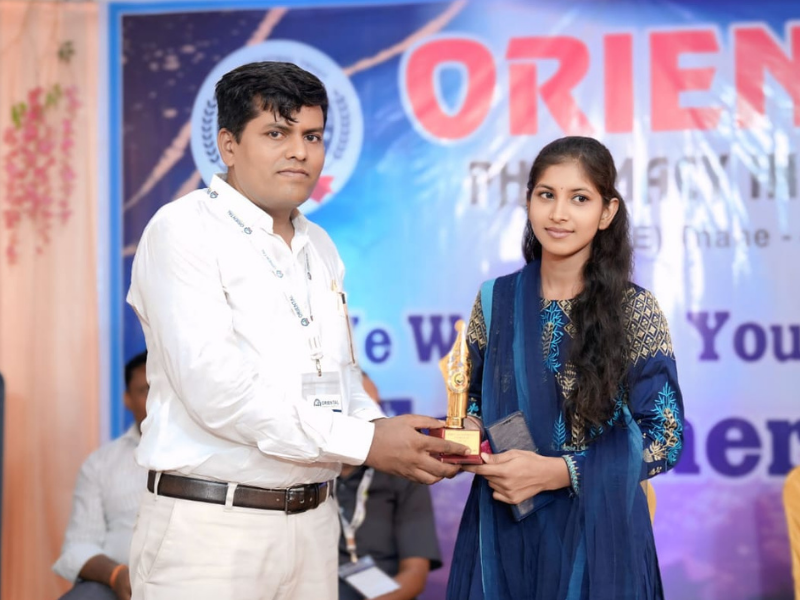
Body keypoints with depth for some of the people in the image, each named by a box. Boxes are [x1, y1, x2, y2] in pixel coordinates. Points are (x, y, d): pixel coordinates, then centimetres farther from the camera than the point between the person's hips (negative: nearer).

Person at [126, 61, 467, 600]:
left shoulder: (320, 248, 14)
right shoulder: (183, 231, -9)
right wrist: (366, 442, -19)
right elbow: (217, 385, -20)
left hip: (314, 522, 7)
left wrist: (384, 431, -4)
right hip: (211, 526, -7)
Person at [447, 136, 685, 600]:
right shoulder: (495, 300, 1)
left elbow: (666, 437, -10)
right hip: (500, 528, 3)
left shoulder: (635, 310, -9)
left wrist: (554, 472, -18)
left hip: (595, 530, -3)